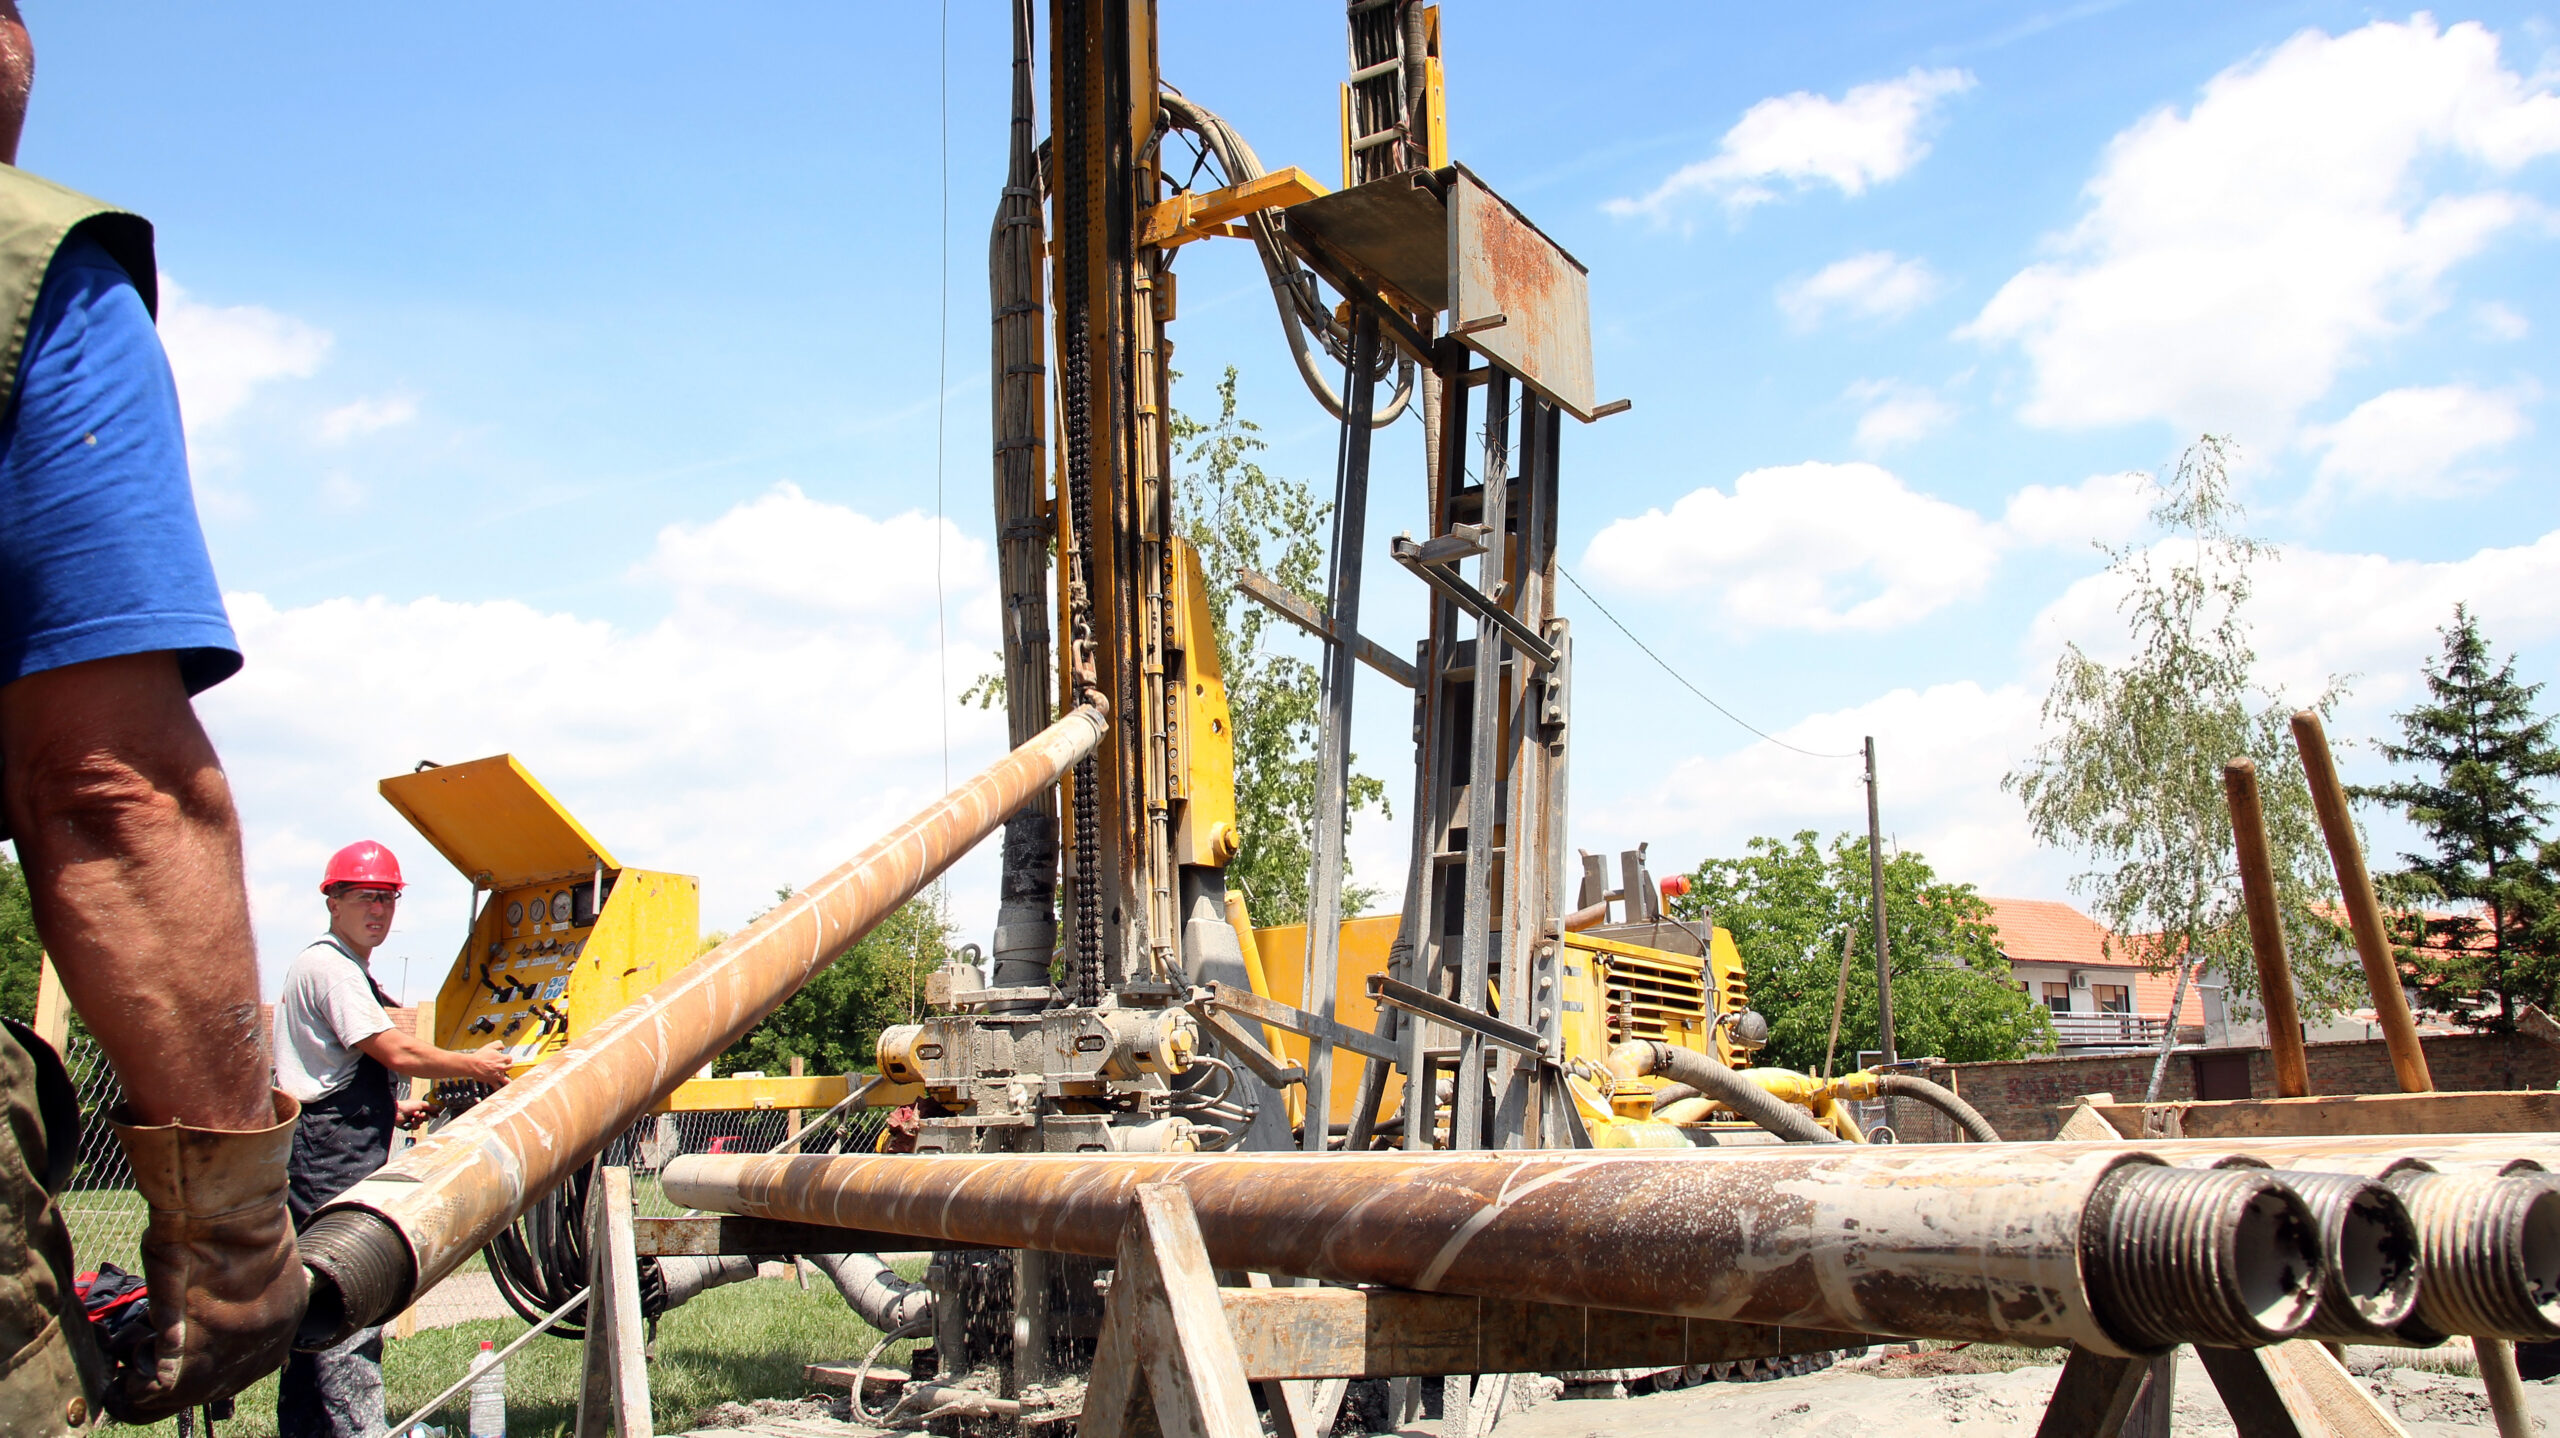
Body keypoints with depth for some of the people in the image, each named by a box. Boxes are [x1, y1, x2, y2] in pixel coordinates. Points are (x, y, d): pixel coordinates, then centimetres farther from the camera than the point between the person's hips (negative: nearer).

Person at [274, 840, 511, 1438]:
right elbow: (396, 1052, -15)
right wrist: (475, 1064, -3)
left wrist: (391, 1109, 18)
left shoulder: (347, 968, 22)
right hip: (332, 1159, -11)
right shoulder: (328, 966, -11)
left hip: (342, 1157, 11)